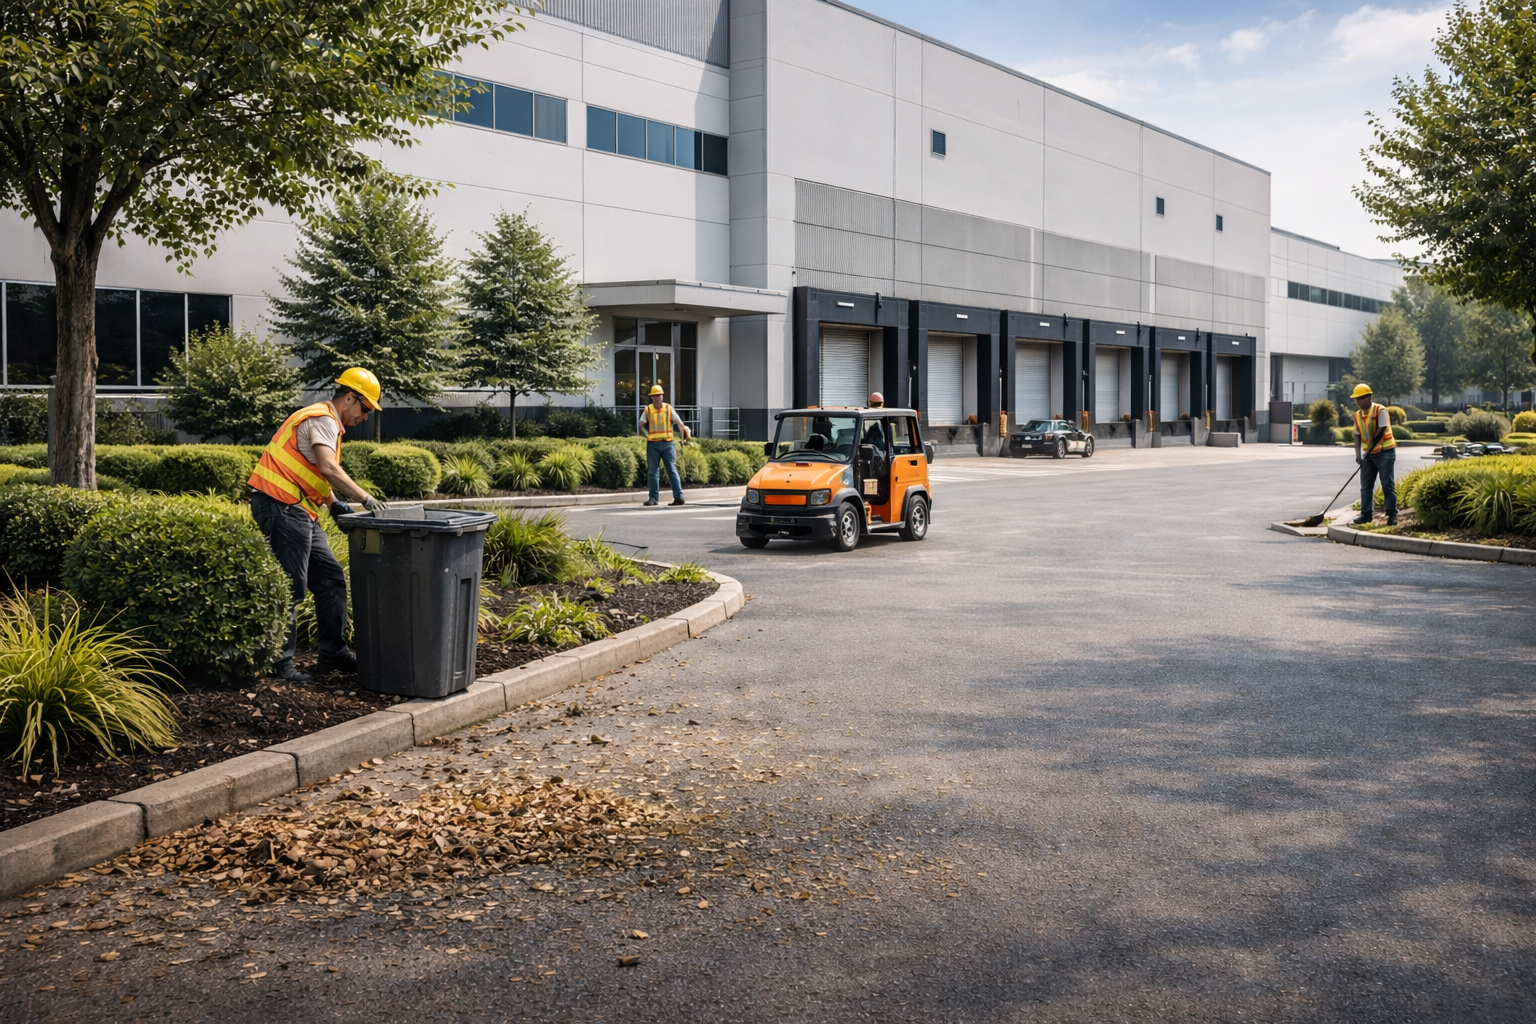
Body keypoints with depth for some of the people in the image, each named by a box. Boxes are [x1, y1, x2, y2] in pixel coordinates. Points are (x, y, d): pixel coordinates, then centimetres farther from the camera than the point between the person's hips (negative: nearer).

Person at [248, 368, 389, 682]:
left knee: (331, 578, 11)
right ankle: (280, 663, -3)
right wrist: (365, 498, -25)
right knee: (290, 587, -8)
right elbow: (329, 469, -26)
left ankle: (334, 654, 17)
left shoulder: (326, 422, 22)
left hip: (299, 513, 11)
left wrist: (335, 505, 13)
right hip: (282, 508, -11)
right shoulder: (322, 420, -11)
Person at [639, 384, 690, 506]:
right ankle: (653, 498, 7)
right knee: (652, 472, 2)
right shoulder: (647, 410, 4)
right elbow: (641, 425, 7)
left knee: (672, 470, -3)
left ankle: (678, 496, -6)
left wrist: (685, 432, -5)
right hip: (653, 445, 1)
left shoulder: (668, 409, 4)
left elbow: (679, 423, 3)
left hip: (667, 444, -1)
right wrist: (647, 435, -2)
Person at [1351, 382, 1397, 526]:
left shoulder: (1380, 411, -13)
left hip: (1385, 452, -6)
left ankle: (1392, 514, -1)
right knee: (1366, 485, 4)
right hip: (1369, 454, 6)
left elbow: (1381, 431, -17)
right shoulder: (1357, 415, 6)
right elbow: (1357, 435, 7)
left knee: (1387, 484, -5)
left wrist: (1371, 447, -17)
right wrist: (1358, 453, -3)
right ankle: (1366, 514, 8)